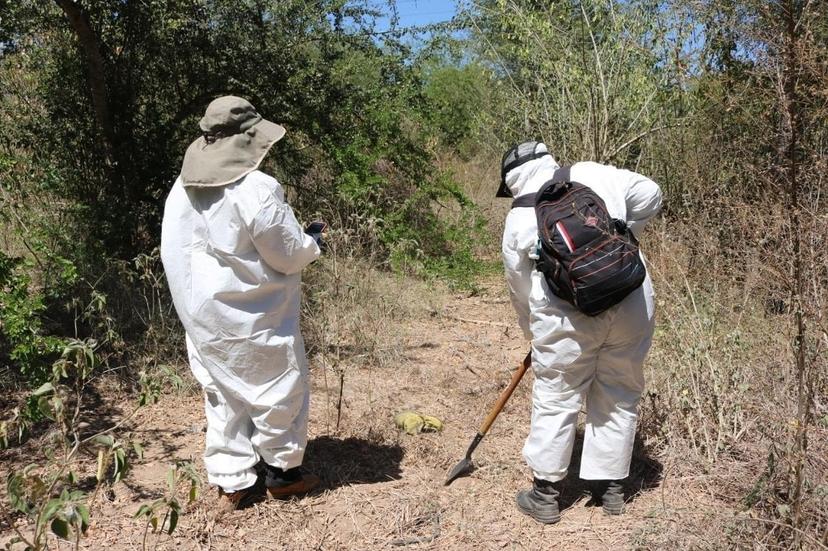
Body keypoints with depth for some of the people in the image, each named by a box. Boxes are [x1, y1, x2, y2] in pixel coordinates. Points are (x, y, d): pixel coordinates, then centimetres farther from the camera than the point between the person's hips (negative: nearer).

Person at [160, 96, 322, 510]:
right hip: (253, 315, -6)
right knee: (278, 387, 12)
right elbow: (290, 255, -16)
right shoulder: (258, 189, -22)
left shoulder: (182, 188, 1)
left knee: (222, 392, 15)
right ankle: (282, 471, 26)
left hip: (203, 313, 7)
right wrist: (312, 243, 4)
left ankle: (232, 482, 24)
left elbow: (173, 251, 8)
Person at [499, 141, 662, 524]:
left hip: (569, 315, -2)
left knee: (555, 400, 11)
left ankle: (545, 495, 22)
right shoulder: (591, 174, 8)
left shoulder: (518, 218, 7)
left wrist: (534, 332, 28)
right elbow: (649, 195, 6)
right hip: (632, 303, 3)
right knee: (619, 396, 16)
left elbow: (520, 287, 13)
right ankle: (611, 488, 29)